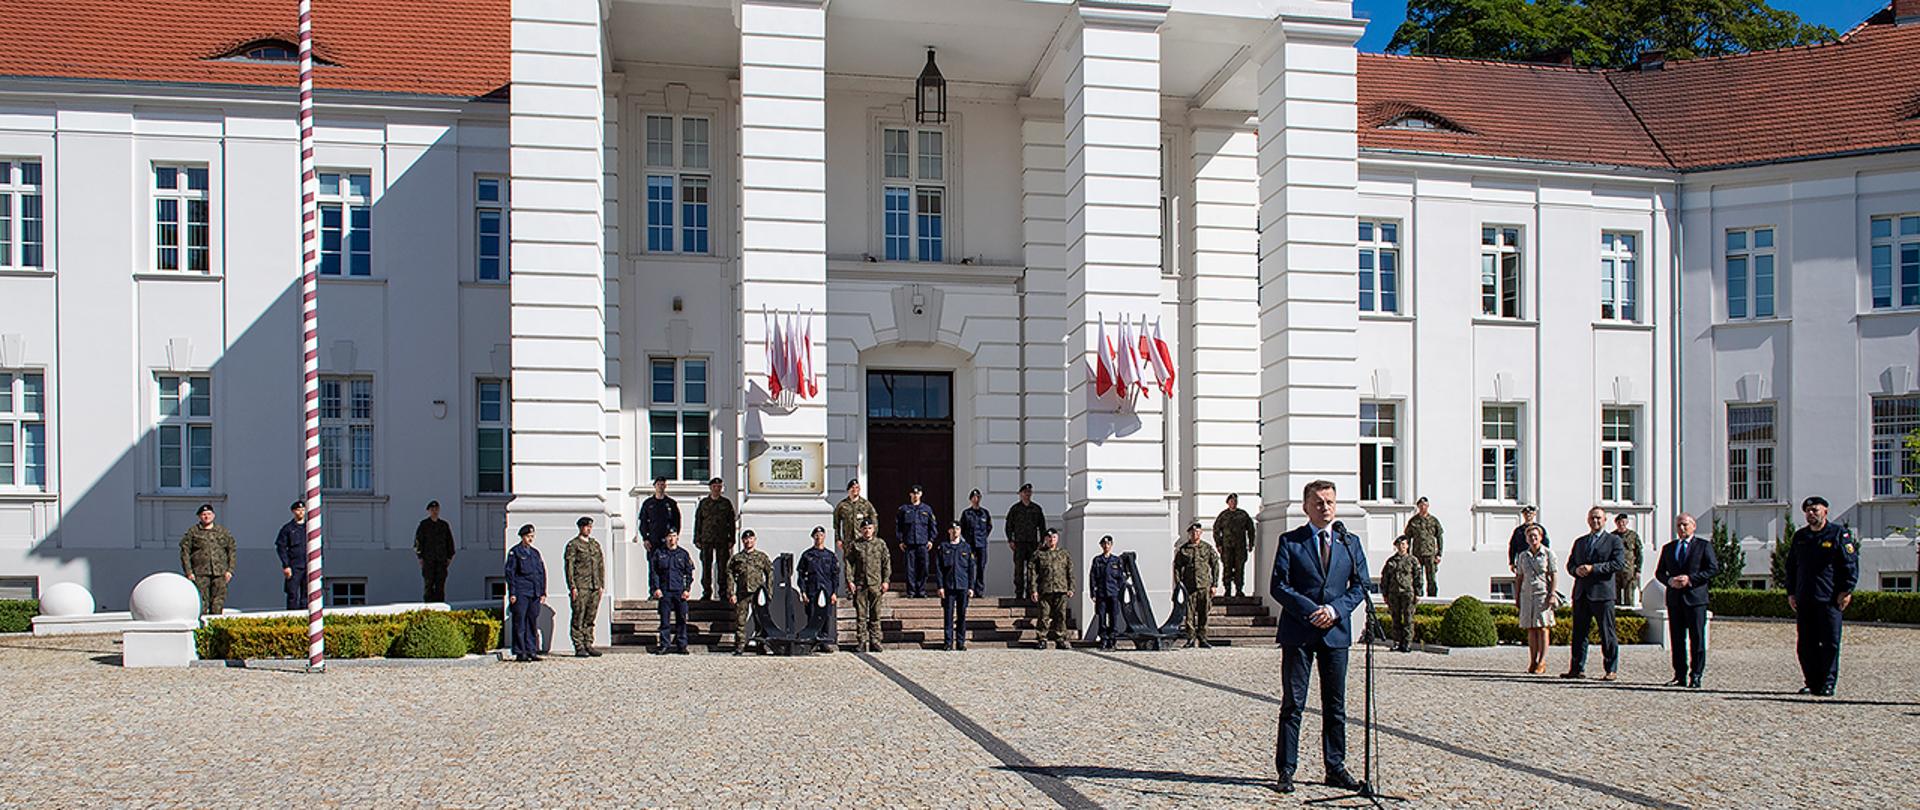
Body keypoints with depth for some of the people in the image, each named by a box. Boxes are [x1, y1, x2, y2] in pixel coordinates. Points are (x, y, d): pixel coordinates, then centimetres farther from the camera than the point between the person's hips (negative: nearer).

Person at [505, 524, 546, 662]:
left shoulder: (535, 552, 16)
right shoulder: (514, 552, 1)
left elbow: (542, 572, 18)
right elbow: (510, 573, -3)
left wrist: (543, 592, 12)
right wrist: (512, 593, -10)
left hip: (535, 594, 5)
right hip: (520, 593, -5)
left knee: (533, 623, 6)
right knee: (520, 624, -5)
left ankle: (532, 651, 11)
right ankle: (520, 653, -2)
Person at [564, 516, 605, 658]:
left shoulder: (595, 544, 17)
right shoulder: (573, 545, -1)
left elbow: (601, 565, 19)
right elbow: (569, 566, -6)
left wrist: (601, 584, 11)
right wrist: (572, 587, -12)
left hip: (595, 587, 5)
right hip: (580, 587, -5)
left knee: (590, 618, 7)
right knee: (578, 619, -3)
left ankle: (588, 645, 13)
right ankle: (579, 648, -1)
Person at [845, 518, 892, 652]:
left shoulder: (881, 544, 8)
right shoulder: (854, 545, 6)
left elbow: (886, 563, 9)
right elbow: (849, 563, 5)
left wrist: (885, 581, 1)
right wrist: (850, 580, -5)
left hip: (876, 584, 1)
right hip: (859, 584, -1)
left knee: (875, 615, 3)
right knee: (860, 615, 0)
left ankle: (875, 641, 8)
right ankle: (861, 641, 5)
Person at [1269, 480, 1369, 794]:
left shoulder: (1350, 543, 11)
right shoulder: (1289, 542, 2)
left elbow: (1361, 585, 8)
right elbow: (1278, 586, -4)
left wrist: (1336, 609, -9)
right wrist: (1310, 610, -15)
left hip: (1336, 631, 3)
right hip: (1298, 633, -3)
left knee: (1335, 705, 9)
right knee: (1293, 704, -1)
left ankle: (1335, 768, 19)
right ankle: (1286, 770, 4)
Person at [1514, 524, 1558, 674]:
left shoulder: (1548, 554, 1)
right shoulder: (1523, 555, 12)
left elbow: (1554, 576, -2)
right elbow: (1519, 577, 15)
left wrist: (1552, 594, -11)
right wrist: (1516, 597, 12)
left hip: (1543, 594, -4)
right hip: (1527, 594, 4)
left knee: (1543, 628, -7)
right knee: (1530, 629, 4)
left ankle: (1542, 662, -5)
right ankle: (1532, 661, 8)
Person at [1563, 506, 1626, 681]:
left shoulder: (1614, 540, 4)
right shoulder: (1579, 542, 21)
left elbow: (1619, 564, -9)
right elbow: (1570, 564, 21)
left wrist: (1593, 568, -16)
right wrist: (1576, 570, -3)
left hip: (1602, 592, -5)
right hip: (1581, 593, 5)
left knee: (1607, 634, -3)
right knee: (1579, 632, 6)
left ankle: (1612, 670, 4)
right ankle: (1577, 668, 12)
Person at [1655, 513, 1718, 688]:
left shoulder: (1704, 546, 4)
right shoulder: (1668, 548, 16)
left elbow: (1713, 568, -5)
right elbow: (1659, 572, 16)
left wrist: (1690, 579, -14)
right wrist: (1670, 581, -6)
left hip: (1695, 597, -4)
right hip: (1674, 599, 4)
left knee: (1697, 638, -4)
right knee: (1677, 639, 5)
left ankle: (1695, 676, -1)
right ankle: (1680, 675, 10)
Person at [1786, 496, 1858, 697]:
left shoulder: (1839, 534, 0)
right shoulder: (1799, 536, 15)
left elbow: (1851, 564, -3)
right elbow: (1791, 566, 20)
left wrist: (1846, 591, -10)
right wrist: (1791, 593, 13)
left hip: (1830, 599, -5)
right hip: (1803, 600, 5)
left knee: (1830, 642, -3)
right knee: (1806, 644, 5)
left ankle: (1828, 683, 4)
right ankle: (1812, 683, 13)